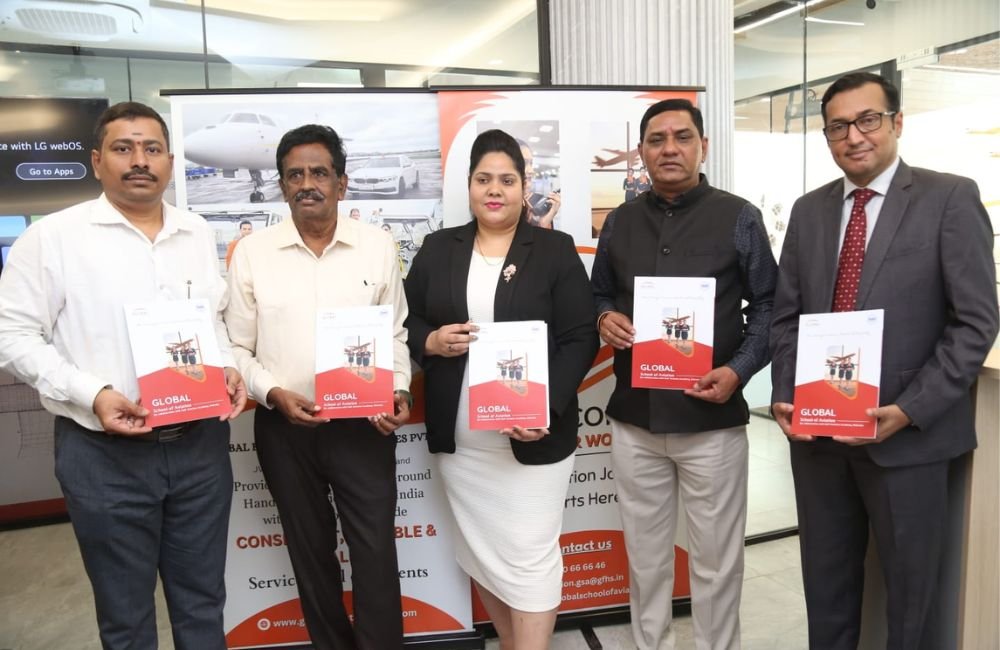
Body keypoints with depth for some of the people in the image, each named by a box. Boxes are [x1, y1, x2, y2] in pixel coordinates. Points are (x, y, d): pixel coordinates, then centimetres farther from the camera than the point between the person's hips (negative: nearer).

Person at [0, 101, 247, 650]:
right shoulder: (52, 236, -5)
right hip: (105, 453, -3)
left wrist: (228, 370, -1)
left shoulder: (198, 234, 9)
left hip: (200, 444, 4)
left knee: (203, 601, 17)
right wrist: (91, 394, -17)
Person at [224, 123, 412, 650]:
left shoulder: (378, 246, -1)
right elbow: (236, 347, 2)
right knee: (310, 552, 17)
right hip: (285, 429, 1)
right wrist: (274, 394, -13)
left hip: (364, 425, -1)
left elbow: (396, 334, 5)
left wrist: (398, 391, -9)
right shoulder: (252, 253, -2)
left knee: (375, 552, 3)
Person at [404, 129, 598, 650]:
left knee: (529, 555, 1)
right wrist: (431, 341, -13)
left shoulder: (555, 249, -2)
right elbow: (405, 323, 10)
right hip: (459, 439, 4)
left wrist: (547, 409, -18)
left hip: (534, 435, -3)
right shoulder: (438, 248, 7)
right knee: (480, 549, 16)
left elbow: (580, 339, -6)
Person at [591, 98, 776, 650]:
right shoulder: (620, 222, 8)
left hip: (713, 418, -3)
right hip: (634, 418, 3)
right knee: (645, 554, 16)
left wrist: (739, 370, -14)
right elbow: (599, 293, 16)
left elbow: (768, 304, 0)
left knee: (715, 557, 10)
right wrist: (605, 319, -7)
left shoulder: (738, 218, -1)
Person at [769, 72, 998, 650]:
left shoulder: (950, 198, -5)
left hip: (908, 435, -3)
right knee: (826, 584, 18)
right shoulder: (809, 211, 8)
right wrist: (784, 397, -3)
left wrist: (908, 411, -17)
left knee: (911, 589, 15)